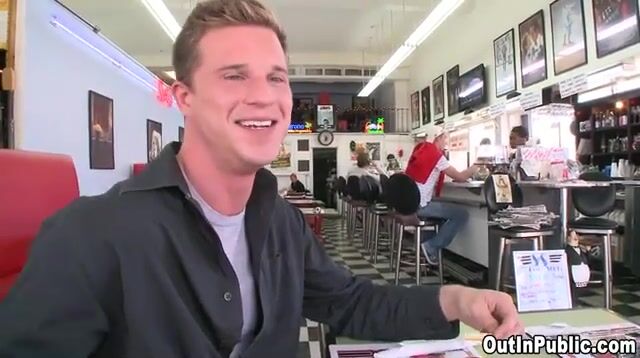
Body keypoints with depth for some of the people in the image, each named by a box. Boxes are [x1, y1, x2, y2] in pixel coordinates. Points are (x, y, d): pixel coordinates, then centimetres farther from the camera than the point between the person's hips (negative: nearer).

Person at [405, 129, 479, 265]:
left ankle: (427, 242, 25)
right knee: (462, 214, -5)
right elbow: (460, 177, -9)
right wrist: (475, 167, 11)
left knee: (443, 209, 32)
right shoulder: (436, 155, -11)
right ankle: (432, 246, -2)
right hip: (419, 205, -9)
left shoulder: (421, 150, 12)